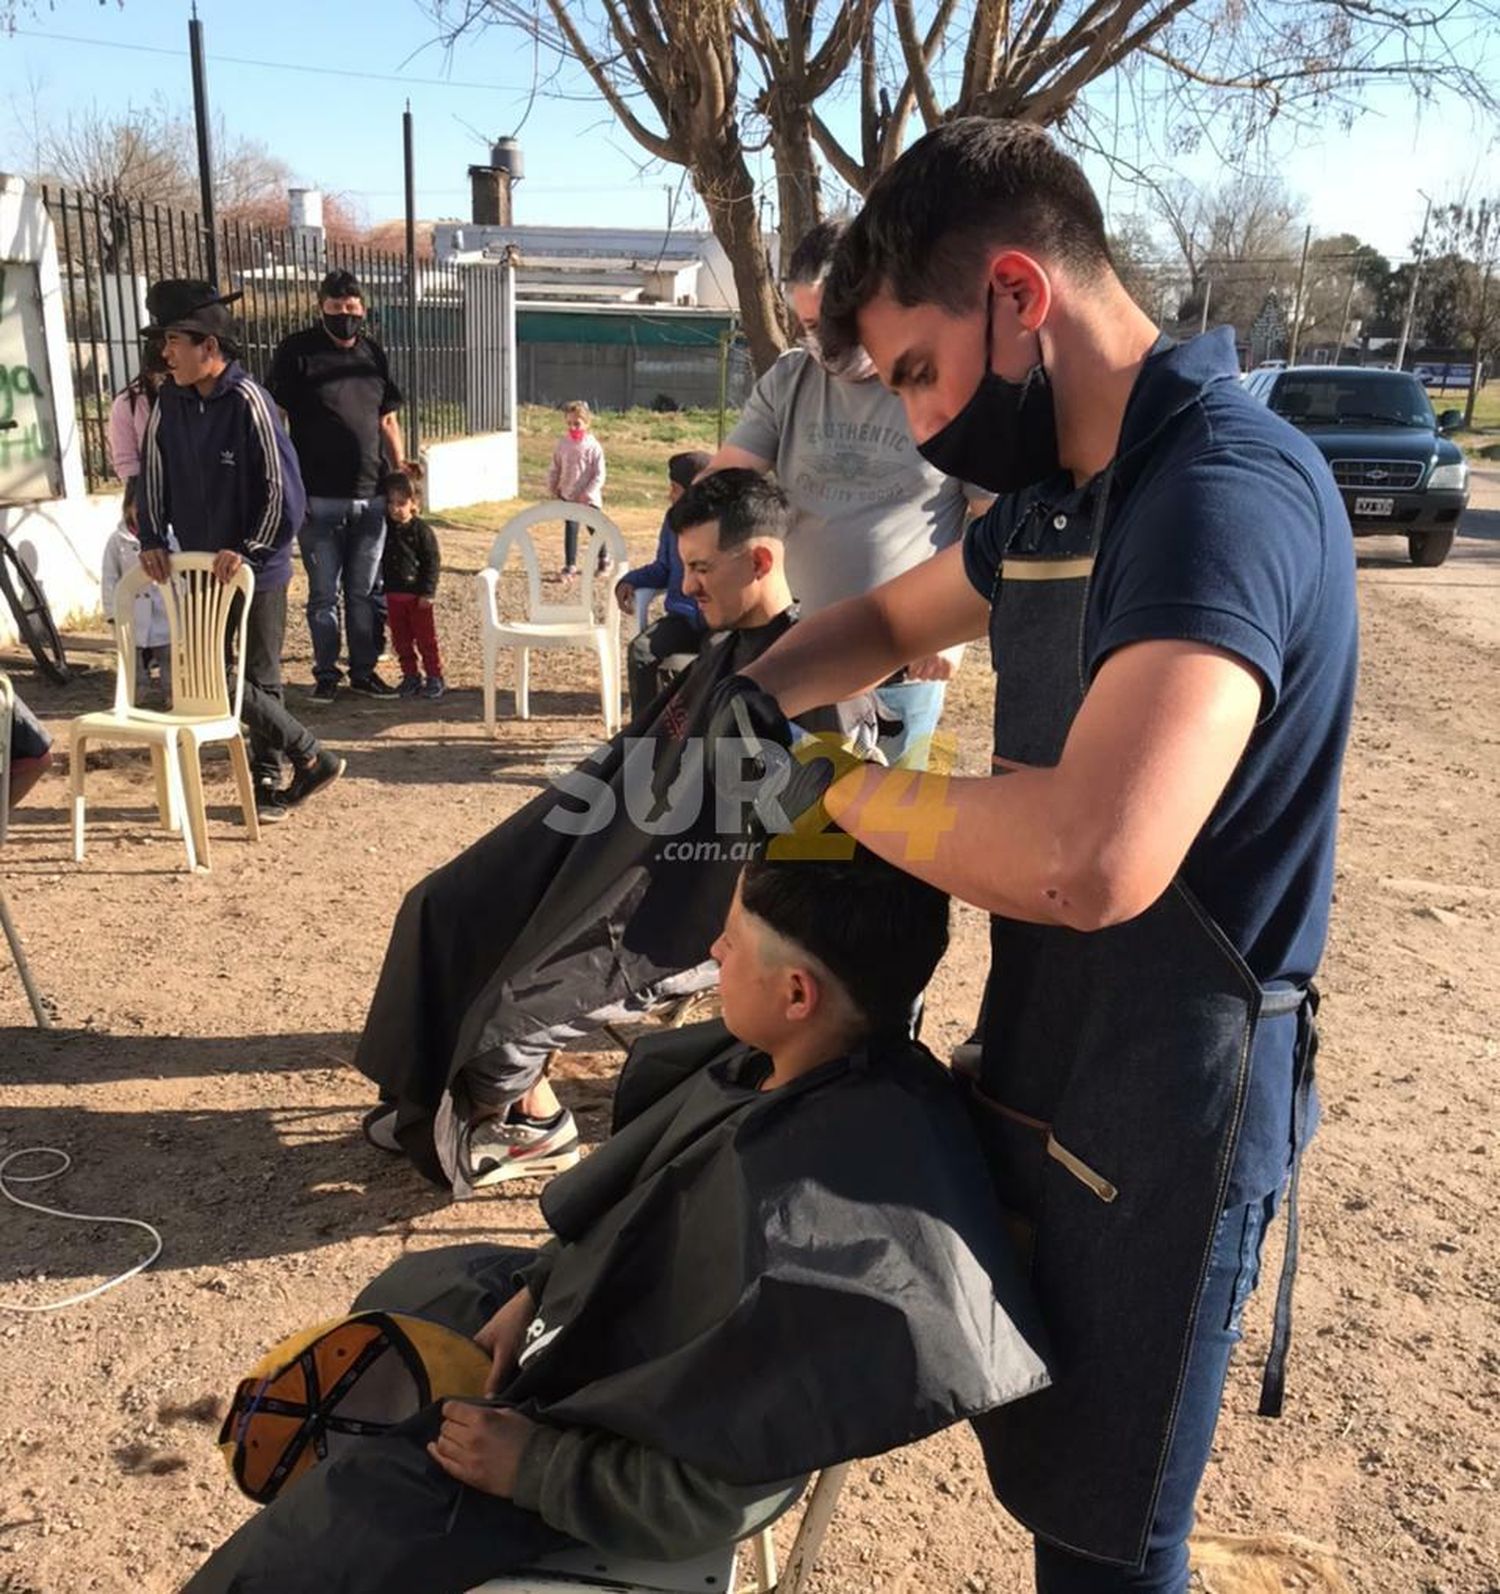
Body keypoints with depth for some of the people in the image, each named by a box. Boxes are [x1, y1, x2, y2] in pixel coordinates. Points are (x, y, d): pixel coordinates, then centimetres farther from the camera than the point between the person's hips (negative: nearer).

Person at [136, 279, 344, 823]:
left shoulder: (248, 401, -18)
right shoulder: (171, 400, 0)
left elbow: (283, 491, -19)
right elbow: (153, 473, 10)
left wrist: (249, 551, -20)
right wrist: (153, 539, 0)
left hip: (256, 569, -6)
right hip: (200, 568, 6)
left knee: (259, 677, 2)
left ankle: (267, 780, 19)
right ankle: (308, 755, 18)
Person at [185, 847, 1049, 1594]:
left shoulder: (811, 1238, -42)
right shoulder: (821, 1066, -16)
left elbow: (708, 1500, -29)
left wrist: (530, 1467, -18)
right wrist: (537, 1290, -1)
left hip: (607, 1443, -8)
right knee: (410, 1289, 32)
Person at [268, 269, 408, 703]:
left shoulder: (373, 353, 11)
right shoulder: (296, 352, -3)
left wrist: (399, 464, 6)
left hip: (370, 495, 4)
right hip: (319, 498, -4)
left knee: (365, 590, 10)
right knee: (324, 592, 5)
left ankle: (364, 670, 21)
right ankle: (326, 673, 15)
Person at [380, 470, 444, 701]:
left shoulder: (421, 530, -9)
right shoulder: (385, 529, 4)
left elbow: (433, 561, -9)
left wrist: (428, 591, -13)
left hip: (417, 595, -5)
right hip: (393, 594, 5)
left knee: (426, 638, 2)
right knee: (401, 639, 9)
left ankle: (434, 677, 11)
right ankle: (410, 677, 19)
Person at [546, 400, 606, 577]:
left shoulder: (593, 446, -12)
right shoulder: (563, 443, 0)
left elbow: (599, 475, -12)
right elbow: (554, 468, 9)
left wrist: (588, 493, -19)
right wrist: (552, 489, 4)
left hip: (589, 499, -2)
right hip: (568, 496, 2)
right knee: (570, 529, -2)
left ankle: (603, 558, 35)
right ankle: (570, 564, 4)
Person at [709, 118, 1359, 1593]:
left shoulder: (1229, 489, -26)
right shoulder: (1059, 495, 5)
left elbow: (1091, 856, -41)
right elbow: (891, 618, 22)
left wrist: (839, 788, -24)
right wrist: (752, 697, 0)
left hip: (1166, 1100, -8)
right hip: (1044, 1054, 9)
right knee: (1037, 1448, 25)